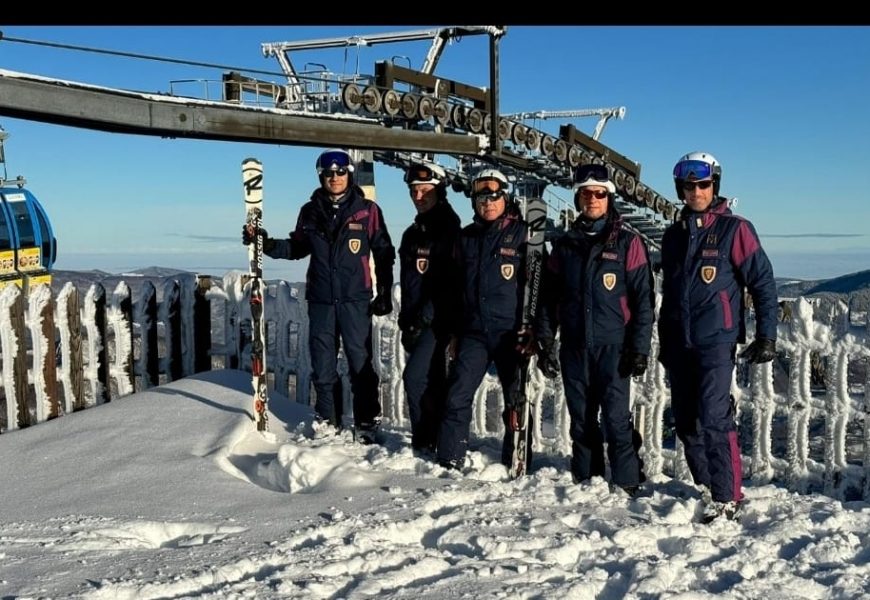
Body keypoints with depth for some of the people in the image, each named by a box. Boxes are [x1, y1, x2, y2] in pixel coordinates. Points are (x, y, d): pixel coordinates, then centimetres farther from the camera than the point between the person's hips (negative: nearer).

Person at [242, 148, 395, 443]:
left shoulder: (367, 210, -1)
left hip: (355, 299, -3)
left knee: (361, 363, -1)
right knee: (322, 363, 10)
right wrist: (267, 244, 1)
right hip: (320, 299, 3)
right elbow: (297, 248, 17)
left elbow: (384, 253, 2)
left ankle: (367, 422, 10)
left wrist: (385, 294, -2)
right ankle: (327, 418, 25)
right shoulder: (310, 211, 7)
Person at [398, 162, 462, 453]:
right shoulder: (412, 234, 17)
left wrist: (425, 316, -19)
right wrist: (406, 320, 17)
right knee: (432, 381, 12)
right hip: (416, 321, 8)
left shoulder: (451, 230, -9)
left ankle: (425, 442, -7)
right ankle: (437, 438, 21)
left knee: (415, 376, -16)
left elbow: (453, 282, -16)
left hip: (440, 319, -8)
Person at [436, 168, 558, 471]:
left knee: (517, 403, 5)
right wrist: (454, 331, 16)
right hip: (474, 332, 3)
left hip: (511, 334, -3)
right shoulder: (466, 237, 11)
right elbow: (456, 287, 19)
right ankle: (449, 463, 7)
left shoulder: (523, 234, -3)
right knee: (457, 397, -3)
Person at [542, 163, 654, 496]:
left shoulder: (627, 243, 0)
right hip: (574, 347, 4)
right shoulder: (565, 244, 11)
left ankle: (627, 486, 4)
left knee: (616, 418, -7)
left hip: (613, 346, -4)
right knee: (581, 419, 9)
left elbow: (643, 299, -3)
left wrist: (639, 348, -9)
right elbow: (551, 297, 14)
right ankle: (585, 482, 19)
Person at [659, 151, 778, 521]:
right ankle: (705, 489, 21)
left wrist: (766, 336, -9)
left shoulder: (734, 229, -3)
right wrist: (664, 343, 20)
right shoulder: (673, 235, 14)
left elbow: (763, 282, -4)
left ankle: (727, 498, -3)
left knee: (713, 420, -13)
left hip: (716, 341, -6)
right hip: (679, 343, 6)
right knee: (685, 421, 8)